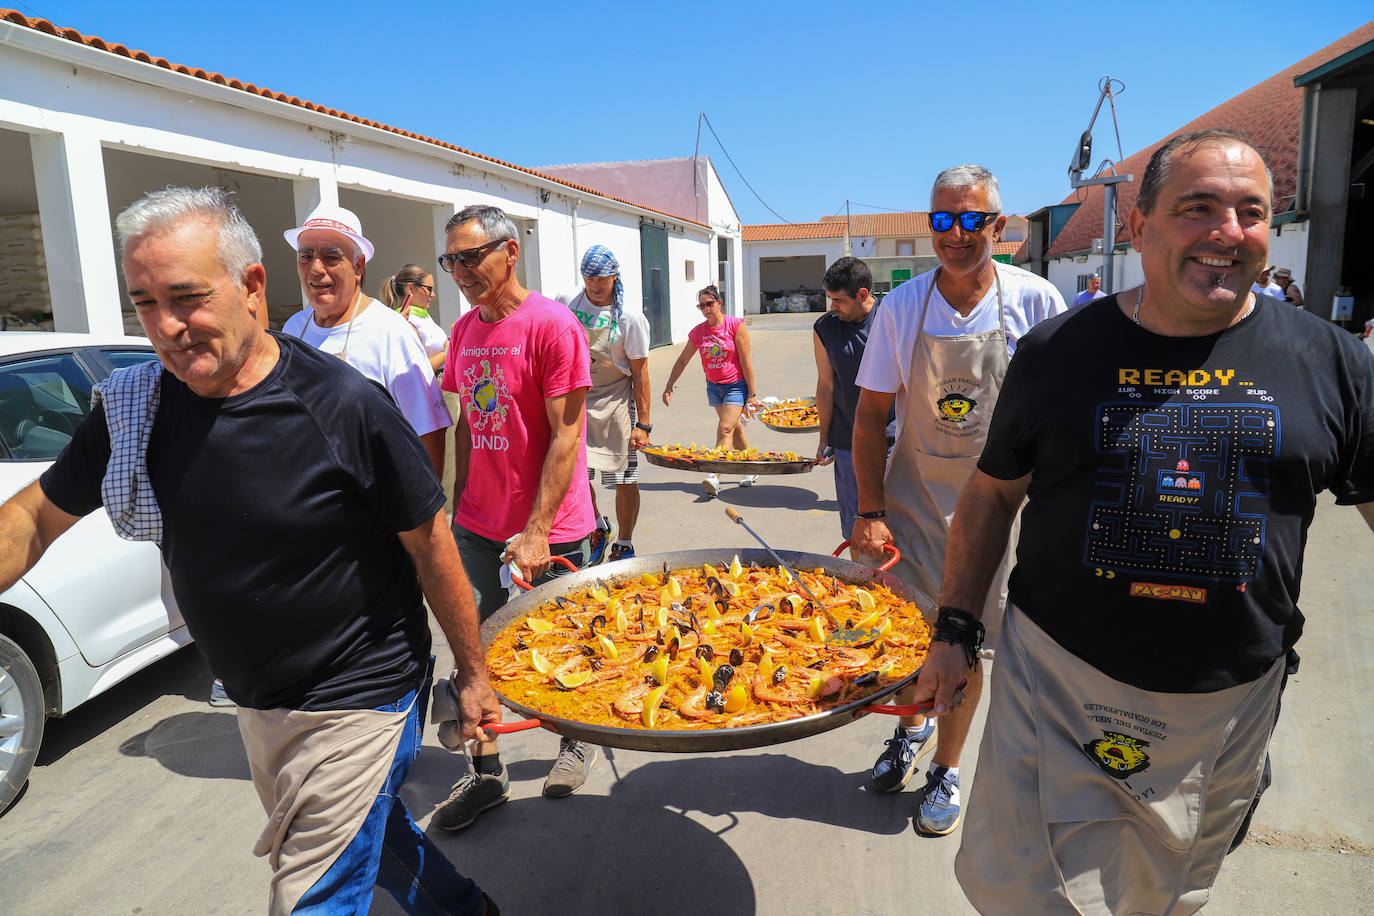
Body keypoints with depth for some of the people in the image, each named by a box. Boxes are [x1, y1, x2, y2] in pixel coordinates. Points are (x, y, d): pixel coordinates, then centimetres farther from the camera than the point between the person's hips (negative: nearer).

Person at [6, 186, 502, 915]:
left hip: (358, 700, -6)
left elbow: (429, 543, -15)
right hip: (255, 703, 7)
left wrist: (473, 673, -8)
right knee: (368, 836, 26)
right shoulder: (132, 405, -7)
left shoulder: (344, 405, -23)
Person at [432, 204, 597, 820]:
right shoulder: (464, 330, 7)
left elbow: (565, 436, -17)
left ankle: (577, 741, 37)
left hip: (547, 527, -6)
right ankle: (486, 773, 24)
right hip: (477, 524, 6)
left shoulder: (552, 325, -14)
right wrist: (458, 508, 10)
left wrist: (537, 530, -19)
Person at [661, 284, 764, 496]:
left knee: (725, 429, -16)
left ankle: (715, 477, -22)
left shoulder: (735, 325, -12)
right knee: (735, 429, 15)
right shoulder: (698, 332, 1)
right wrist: (669, 386, 10)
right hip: (714, 386, 5)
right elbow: (682, 360, 12)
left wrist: (752, 394, -12)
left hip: (736, 385, -5)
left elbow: (745, 361, -12)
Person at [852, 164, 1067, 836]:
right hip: (909, 501, 2)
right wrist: (869, 512, -9)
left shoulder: (1035, 302, -8)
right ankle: (910, 728, 43)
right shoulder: (901, 307, -5)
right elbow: (871, 414, -3)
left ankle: (945, 771, 30)